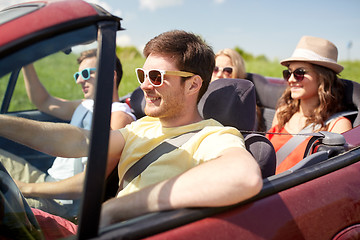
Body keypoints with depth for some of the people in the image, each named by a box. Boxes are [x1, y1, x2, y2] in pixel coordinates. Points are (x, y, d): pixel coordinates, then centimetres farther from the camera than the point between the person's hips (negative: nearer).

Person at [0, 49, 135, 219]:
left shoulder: (119, 117, -17)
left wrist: (29, 188, -21)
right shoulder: (86, 106, 13)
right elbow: (43, 101, 28)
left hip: (67, 203, -10)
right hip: (46, 180, 10)